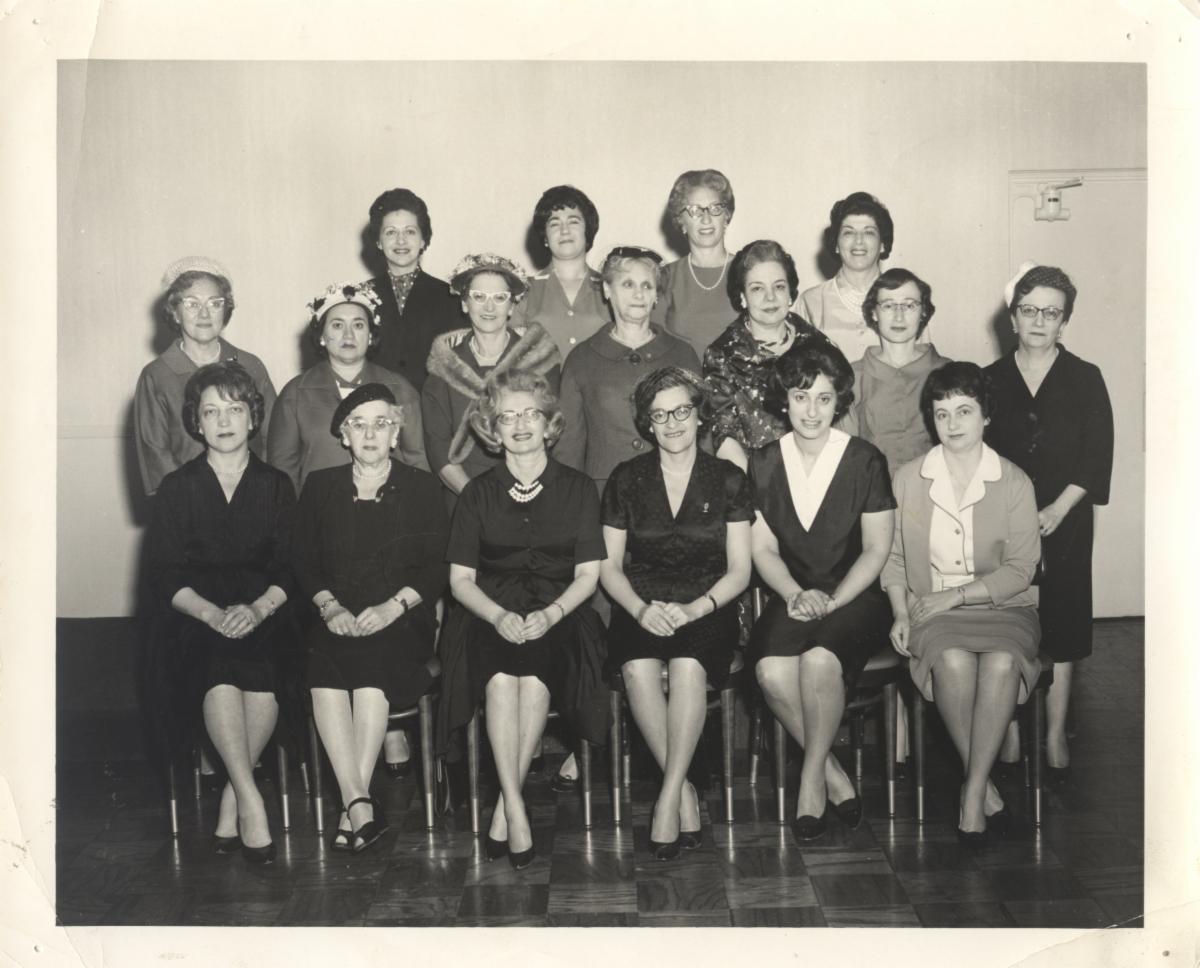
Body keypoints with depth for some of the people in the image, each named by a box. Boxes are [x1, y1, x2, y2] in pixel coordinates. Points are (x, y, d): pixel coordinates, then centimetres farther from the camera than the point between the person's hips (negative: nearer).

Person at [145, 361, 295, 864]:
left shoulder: (275, 486, 12)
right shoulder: (176, 488, 10)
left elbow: (291, 571, 4)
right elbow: (166, 576, 1)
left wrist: (256, 609, -17)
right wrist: (214, 614, -18)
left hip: (263, 616, 1)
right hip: (197, 617, 0)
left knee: (261, 674, -32)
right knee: (219, 668, -34)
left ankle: (232, 798, -15)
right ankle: (250, 800, -30)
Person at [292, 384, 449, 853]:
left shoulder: (421, 489, 10)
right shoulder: (320, 487, 16)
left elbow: (438, 568, 3)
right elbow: (303, 560, 11)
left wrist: (392, 607, -13)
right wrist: (329, 605, -7)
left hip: (400, 622, -2)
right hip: (335, 619, 2)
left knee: (370, 665, -34)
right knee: (323, 672, -31)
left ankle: (354, 803, -29)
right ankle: (361, 804, -34)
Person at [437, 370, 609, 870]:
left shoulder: (577, 489, 11)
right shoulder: (478, 492, 12)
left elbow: (588, 574, 5)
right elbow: (460, 578, 7)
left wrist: (550, 614, -15)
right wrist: (499, 616, -14)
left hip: (559, 616, 0)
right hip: (492, 616, 1)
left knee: (533, 678, -32)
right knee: (501, 678, -33)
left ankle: (504, 808, -19)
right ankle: (517, 809, -27)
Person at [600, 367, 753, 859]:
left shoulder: (728, 480, 7)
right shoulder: (626, 480, 10)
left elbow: (739, 570, 3)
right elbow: (609, 566, 7)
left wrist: (694, 608, -14)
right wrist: (640, 608, -12)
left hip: (707, 608, -1)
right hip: (642, 607, 1)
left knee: (688, 667, -34)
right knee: (639, 668, -32)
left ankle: (669, 795, -24)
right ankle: (685, 791, -18)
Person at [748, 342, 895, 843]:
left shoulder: (865, 461, 0)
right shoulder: (763, 463, 7)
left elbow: (876, 548, -1)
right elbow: (762, 547, 6)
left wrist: (832, 601, -13)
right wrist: (797, 595, -12)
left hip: (855, 596, -2)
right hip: (792, 597, 2)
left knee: (820, 660, -34)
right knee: (772, 671, -29)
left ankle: (811, 777, -14)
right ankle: (833, 772, -9)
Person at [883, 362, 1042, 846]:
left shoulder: (1014, 483, 1)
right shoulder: (908, 479, 6)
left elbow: (1019, 570, -2)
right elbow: (893, 556, 11)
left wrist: (955, 594, -11)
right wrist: (901, 612, -4)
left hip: (1002, 607, 0)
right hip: (931, 612, 1)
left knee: (1001, 661, -34)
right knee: (953, 660, -33)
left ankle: (973, 791, -23)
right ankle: (985, 789, -17)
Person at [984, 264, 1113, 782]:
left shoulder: (1085, 379, 2)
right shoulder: (991, 380, 5)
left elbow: (1096, 459, -2)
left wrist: (1055, 511, -12)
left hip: (1064, 522, -1)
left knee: (1059, 626, 3)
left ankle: (1055, 737, 12)